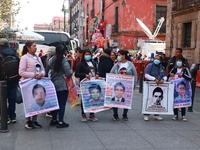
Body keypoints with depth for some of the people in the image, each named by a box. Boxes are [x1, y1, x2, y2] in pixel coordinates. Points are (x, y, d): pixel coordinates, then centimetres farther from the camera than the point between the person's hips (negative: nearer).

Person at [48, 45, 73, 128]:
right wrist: (70, 72, 1)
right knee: (62, 103, 0)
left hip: (53, 84, 6)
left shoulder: (51, 60, 2)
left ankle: (54, 120, 25)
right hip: (62, 86, -6)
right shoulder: (64, 61, -15)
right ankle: (60, 122, 2)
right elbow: (69, 73, -19)